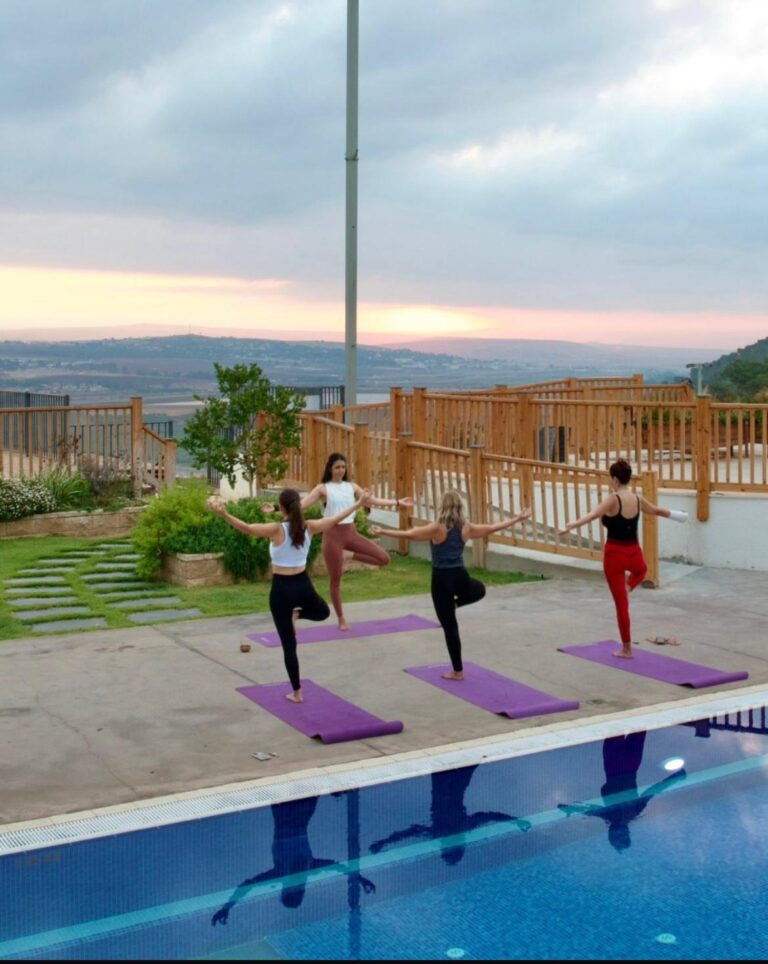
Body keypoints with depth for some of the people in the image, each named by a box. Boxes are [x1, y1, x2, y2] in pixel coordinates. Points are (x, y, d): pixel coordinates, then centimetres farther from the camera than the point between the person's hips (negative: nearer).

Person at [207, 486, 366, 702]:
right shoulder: (309, 527, -4)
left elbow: (247, 528, -32)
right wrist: (357, 504, 23)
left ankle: (296, 693, 12)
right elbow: (335, 519, 9)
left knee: (289, 644, 7)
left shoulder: (277, 530, -17)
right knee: (324, 612, 40)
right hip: (303, 585, 3)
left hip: (282, 589, -3)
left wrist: (224, 514, -42)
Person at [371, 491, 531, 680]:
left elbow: (408, 534, -14)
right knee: (479, 589, 41)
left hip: (441, 579, -4)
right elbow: (492, 528, 12)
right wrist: (517, 519, 26)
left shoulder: (437, 528, -12)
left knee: (449, 626, 4)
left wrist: (381, 531, -8)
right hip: (460, 576, 4)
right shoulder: (466, 527, 1)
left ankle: (458, 671, 11)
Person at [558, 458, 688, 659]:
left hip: (615, 554, -5)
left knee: (621, 603, 5)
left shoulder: (613, 499, -16)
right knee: (642, 569, 46)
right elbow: (657, 511, 22)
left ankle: (626, 649, 12)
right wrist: (675, 514, 43)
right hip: (634, 552, 5)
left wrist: (570, 527, -46)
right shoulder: (638, 499, 2)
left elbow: (592, 515, -34)